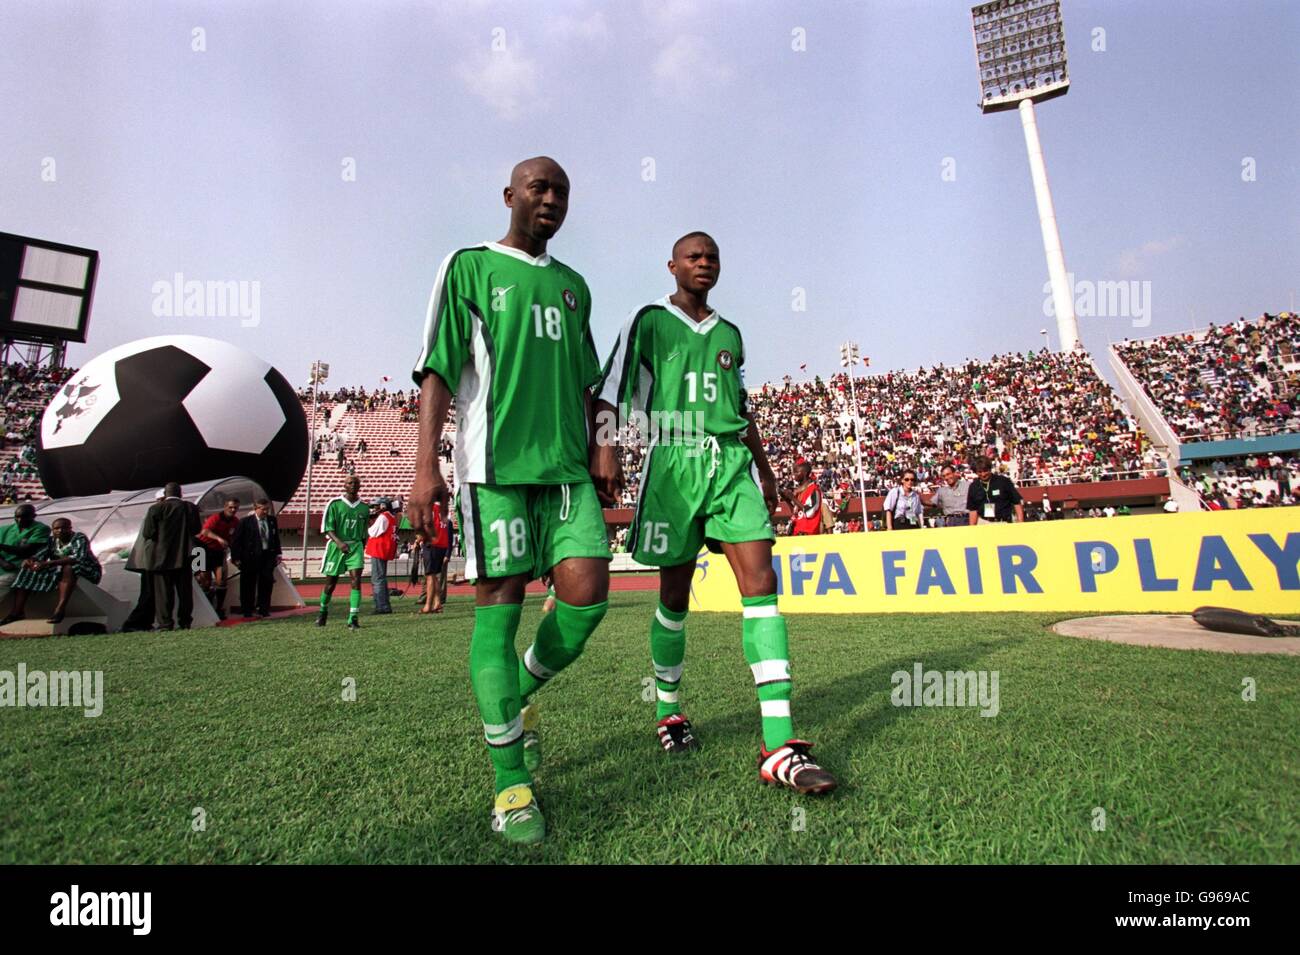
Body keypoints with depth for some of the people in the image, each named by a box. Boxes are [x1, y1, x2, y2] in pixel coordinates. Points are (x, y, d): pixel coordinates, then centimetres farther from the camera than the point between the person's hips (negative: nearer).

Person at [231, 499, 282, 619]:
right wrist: (236, 558, -7)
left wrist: (277, 553, 10)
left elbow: (276, 537, 15)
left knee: (267, 581, -3)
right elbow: (236, 540, -3)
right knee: (249, 584, 6)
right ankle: (247, 610, 18)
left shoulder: (272, 520, 7)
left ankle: (263, 609, 7)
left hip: (268, 555, 3)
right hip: (251, 557, -3)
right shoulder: (246, 522, -5)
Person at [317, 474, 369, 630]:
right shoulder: (335, 504, -1)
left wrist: (362, 552, 15)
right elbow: (327, 528, -6)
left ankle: (353, 619, -12)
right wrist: (339, 542, -21)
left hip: (356, 546, 2)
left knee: (356, 580, -14)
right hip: (336, 546, -1)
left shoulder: (364, 507, 8)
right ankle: (323, 611, 36)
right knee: (331, 583, 9)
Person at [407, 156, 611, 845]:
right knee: (499, 603, -5)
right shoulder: (469, 266, 8)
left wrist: (595, 461, 20)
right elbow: (438, 368, -1)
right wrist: (425, 464, -11)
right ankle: (511, 785, 5)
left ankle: (522, 693, 22)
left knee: (588, 591, -8)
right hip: (495, 462, -4)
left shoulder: (573, 286, 23)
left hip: (566, 464, 5)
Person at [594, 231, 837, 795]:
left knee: (760, 582, -12)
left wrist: (765, 470, 26)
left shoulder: (730, 334, 22)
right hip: (674, 461, -3)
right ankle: (668, 713, 27)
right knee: (675, 595, 4)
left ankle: (778, 746, -13)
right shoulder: (648, 321, 8)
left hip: (733, 462, 4)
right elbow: (612, 389, 0)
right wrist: (603, 447, -16)